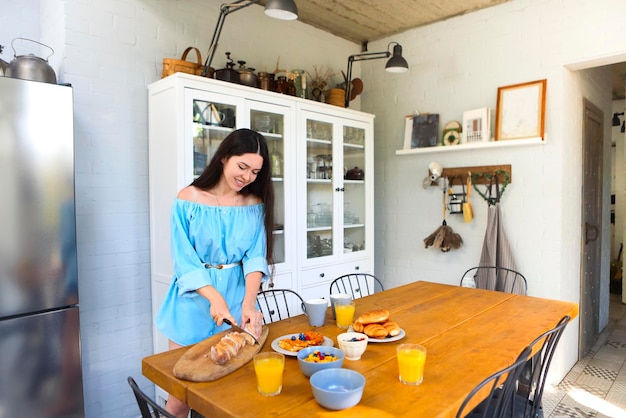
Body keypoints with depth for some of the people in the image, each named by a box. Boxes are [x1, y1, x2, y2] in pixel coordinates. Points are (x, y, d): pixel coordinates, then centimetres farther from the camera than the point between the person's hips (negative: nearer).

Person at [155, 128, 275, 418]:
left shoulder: (255, 204, 0)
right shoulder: (188, 199, -8)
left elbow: (256, 257, -6)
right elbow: (184, 259, -11)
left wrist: (249, 303, -21)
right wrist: (215, 297, -24)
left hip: (238, 299, 2)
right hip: (194, 302, -2)